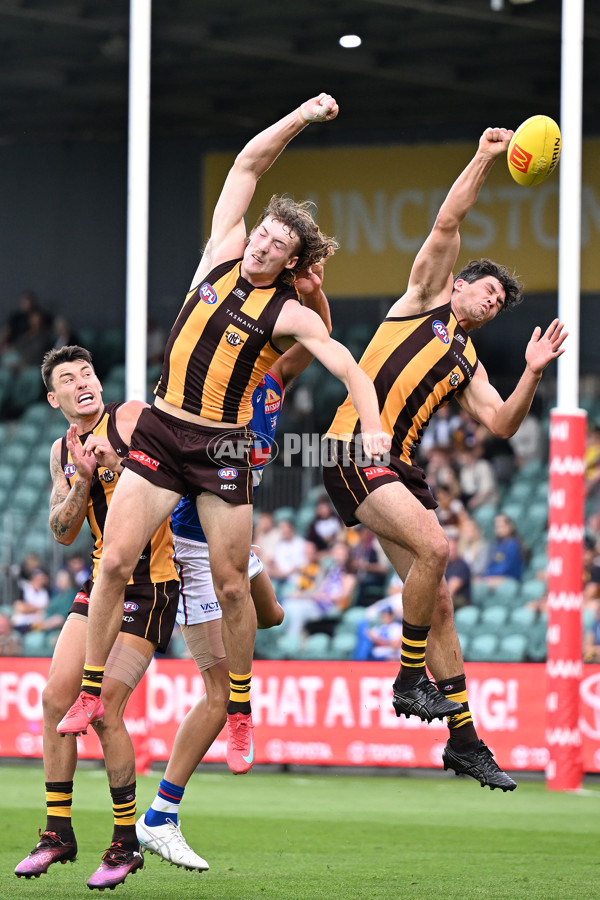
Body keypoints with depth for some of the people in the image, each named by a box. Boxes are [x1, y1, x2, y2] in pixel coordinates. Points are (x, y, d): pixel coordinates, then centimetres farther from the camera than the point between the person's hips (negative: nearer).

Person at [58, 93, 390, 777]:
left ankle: (239, 715, 13)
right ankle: (90, 691, 1)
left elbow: (351, 370, -10)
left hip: (223, 445, -2)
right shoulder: (222, 253, 5)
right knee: (115, 561, -8)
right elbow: (246, 166, 7)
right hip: (160, 431, 2)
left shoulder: (291, 314, -5)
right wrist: (299, 119, 0)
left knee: (230, 583, -1)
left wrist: (373, 431, -26)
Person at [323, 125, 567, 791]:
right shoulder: (426, 299, 11)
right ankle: (409, 681, -12)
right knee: (433, 545, -25)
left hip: (396, 465, 7)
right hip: (355, 448, -7)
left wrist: (532, 373, 0)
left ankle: (463, 737, 8)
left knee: (435, 599, 4)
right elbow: (446, 224, 1)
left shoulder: (467, 366, 25)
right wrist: (483, 160, 0)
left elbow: (501, 424, 12)